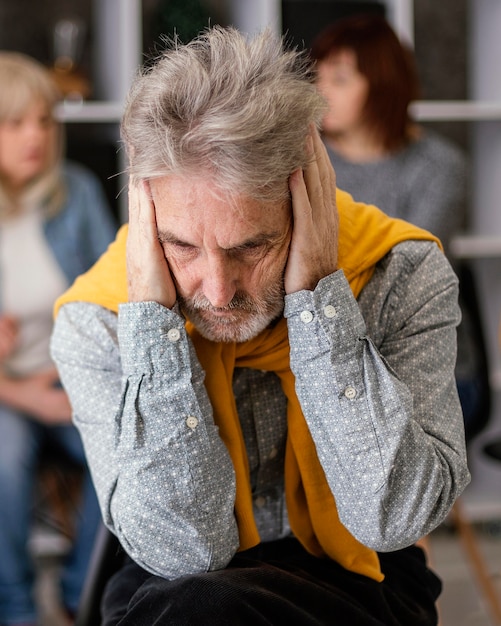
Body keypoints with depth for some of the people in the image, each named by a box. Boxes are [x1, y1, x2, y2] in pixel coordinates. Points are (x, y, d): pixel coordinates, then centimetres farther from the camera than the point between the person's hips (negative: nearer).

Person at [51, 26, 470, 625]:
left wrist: (319, 294, -28)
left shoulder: (403, 274, -16)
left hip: (354, 578, -1)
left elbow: (395, 518, -23)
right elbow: (185, 550, -21)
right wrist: (152, 318, -28)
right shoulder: (94, 325, -14)